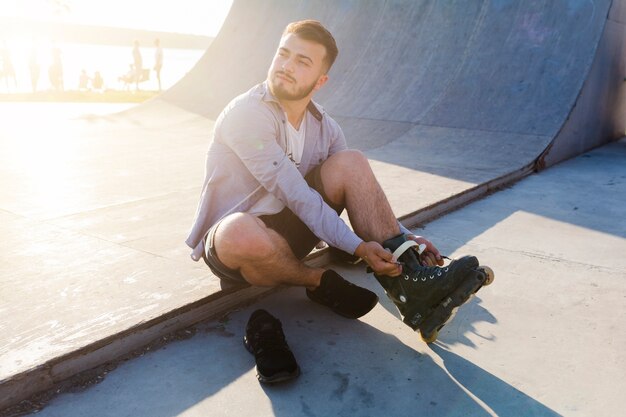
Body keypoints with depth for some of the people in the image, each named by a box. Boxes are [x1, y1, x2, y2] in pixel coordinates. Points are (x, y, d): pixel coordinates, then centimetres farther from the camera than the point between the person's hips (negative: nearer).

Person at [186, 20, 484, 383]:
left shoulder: (324, 127, 2)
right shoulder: (246, 114, -19)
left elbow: (360, 192, 7)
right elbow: (295, 194, -25)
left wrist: (404, 236, -6)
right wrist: (357, 247, -29)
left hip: (289, 229, 5)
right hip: (230, 244, -5)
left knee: (351, 162, -14)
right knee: (244, 231, -43)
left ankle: (408, 281, -22)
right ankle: (321, 284, -11)